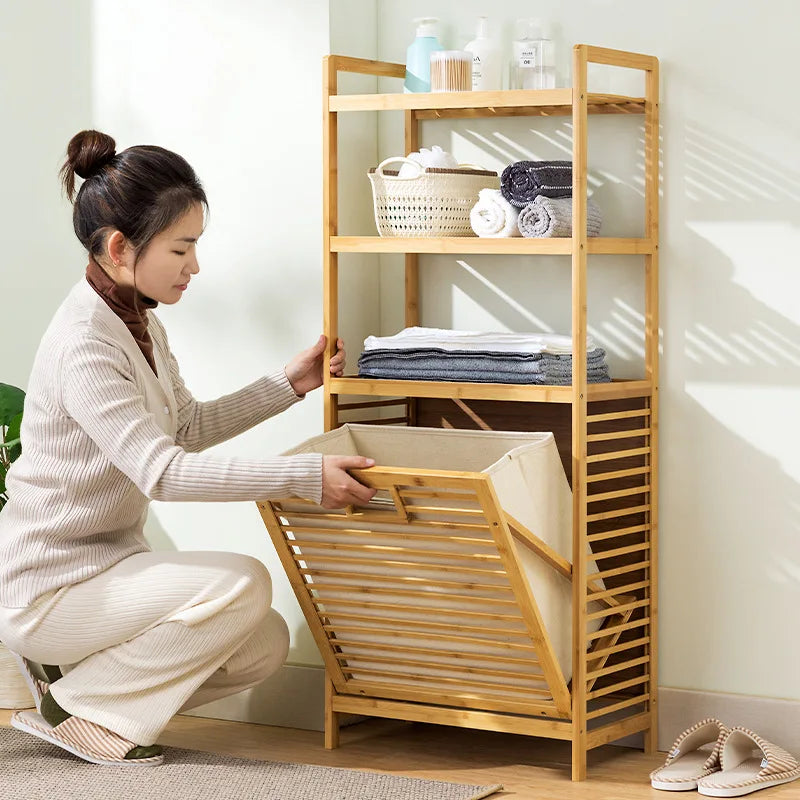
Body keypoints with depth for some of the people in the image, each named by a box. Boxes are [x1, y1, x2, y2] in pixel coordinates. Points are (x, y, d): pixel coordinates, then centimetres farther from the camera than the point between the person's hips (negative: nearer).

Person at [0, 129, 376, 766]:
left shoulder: (140, 323, 7)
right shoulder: (83, 346, -24)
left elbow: (188, 427, 19)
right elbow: (161, 470, -30)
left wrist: (290, 385, 7)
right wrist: (305, 477, -31)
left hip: (107, 561, 9)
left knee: (266, 646, -1)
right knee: (242, 583, -24)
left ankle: (78, 671, 8)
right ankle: (78, 707, -10)